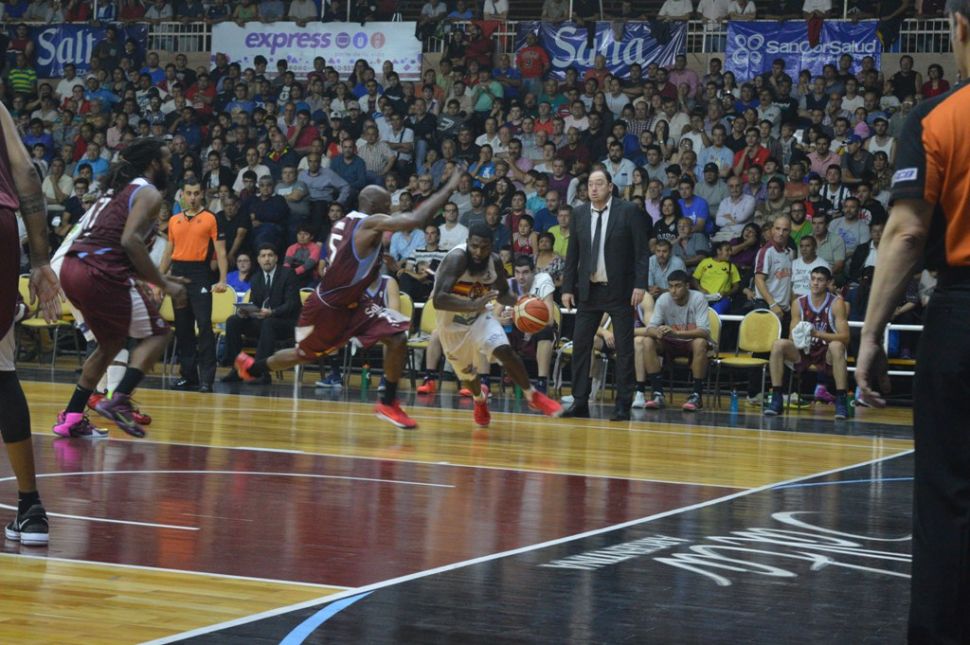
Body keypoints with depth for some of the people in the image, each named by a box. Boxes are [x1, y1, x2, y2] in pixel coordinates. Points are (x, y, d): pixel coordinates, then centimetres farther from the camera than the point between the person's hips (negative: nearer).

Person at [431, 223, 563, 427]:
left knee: (505, 351, -21)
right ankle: (479, 398, 46)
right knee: (467, 373, 11)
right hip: (452, 323, -3)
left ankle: (532, 396, -4)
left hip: (480, 315, 3)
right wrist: (473, 305, -52)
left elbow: (502, 294, 6)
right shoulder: (456, 258, -31)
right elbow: (438, 300, -40)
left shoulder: (495, 262, -13)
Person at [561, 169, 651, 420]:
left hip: (619, 290, -4)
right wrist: (567, 287, 5)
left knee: (624, 349, -1)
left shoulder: (628, 212, -4)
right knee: (580, 345, 2)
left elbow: (642, 251, -6)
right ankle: (580, 402, 8)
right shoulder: (579, 214, 7)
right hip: (588, 290, 4)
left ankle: (623, 405, 3)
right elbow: (572, 254, 10)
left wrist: (640, 284, -14)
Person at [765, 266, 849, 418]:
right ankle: (776, 399, -19)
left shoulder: (836, 303, -9)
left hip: (826, 354, -3)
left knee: (836, 346, -36)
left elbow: (845, 337, -19)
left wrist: (817, 334, -32)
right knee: (778, 345, -22)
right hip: (803, 353, 3)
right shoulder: (799, 303, 0)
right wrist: (798, 338, -25)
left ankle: (841, 401, -33)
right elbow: (792, 336, 1)